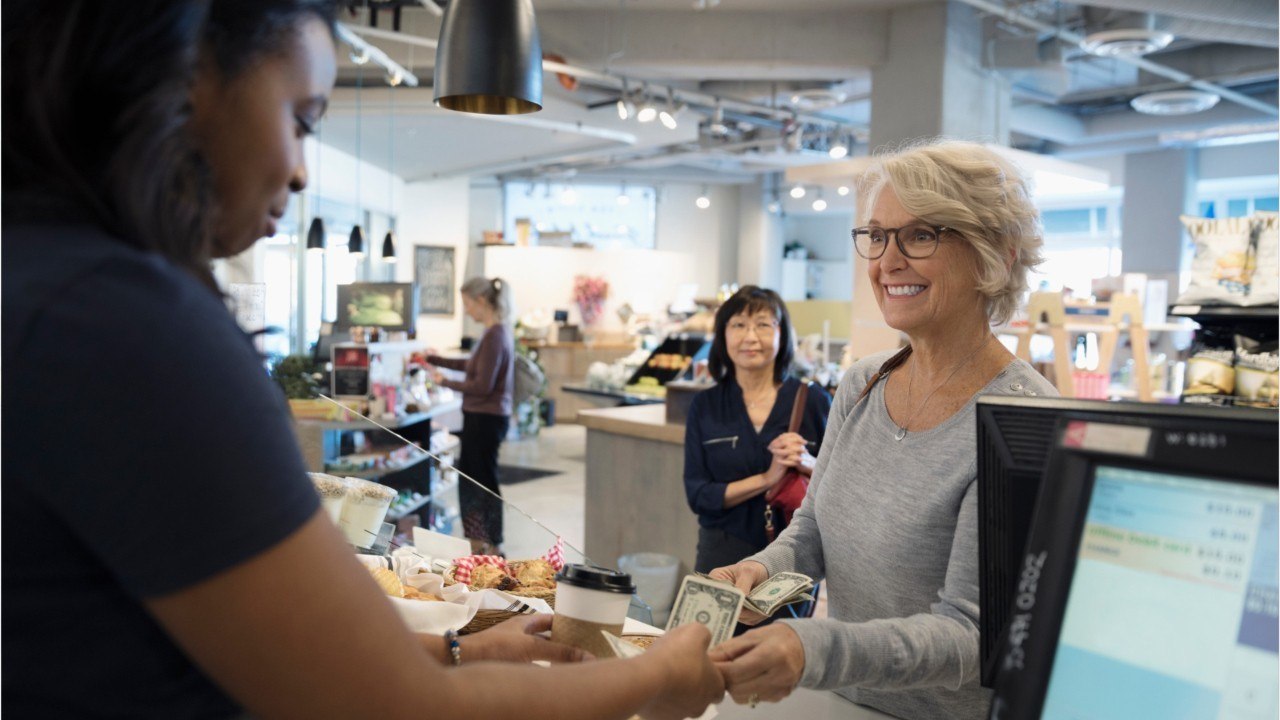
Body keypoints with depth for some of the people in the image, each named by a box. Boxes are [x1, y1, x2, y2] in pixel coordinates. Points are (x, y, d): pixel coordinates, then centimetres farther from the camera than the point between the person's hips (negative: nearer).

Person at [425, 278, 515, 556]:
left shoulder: (494, 336, -21)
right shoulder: (499, 332, 9)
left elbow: (482, 385, -22)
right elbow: (474, 365, 21)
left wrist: (445, 381, -11)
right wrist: (437, 360, 20)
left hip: (486, 418, -10)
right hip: (480, 416, 10)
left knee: (484, 480, 3)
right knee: (468, 477, 17)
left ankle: (494, 546, 17)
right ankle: (476, 541, 29)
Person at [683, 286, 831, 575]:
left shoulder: (814, 400, -2)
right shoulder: (704, 406, 1)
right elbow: (697, 494, -6)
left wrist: (809, 465, -20)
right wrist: (767, 478, -18)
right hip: (723, 553, 1)